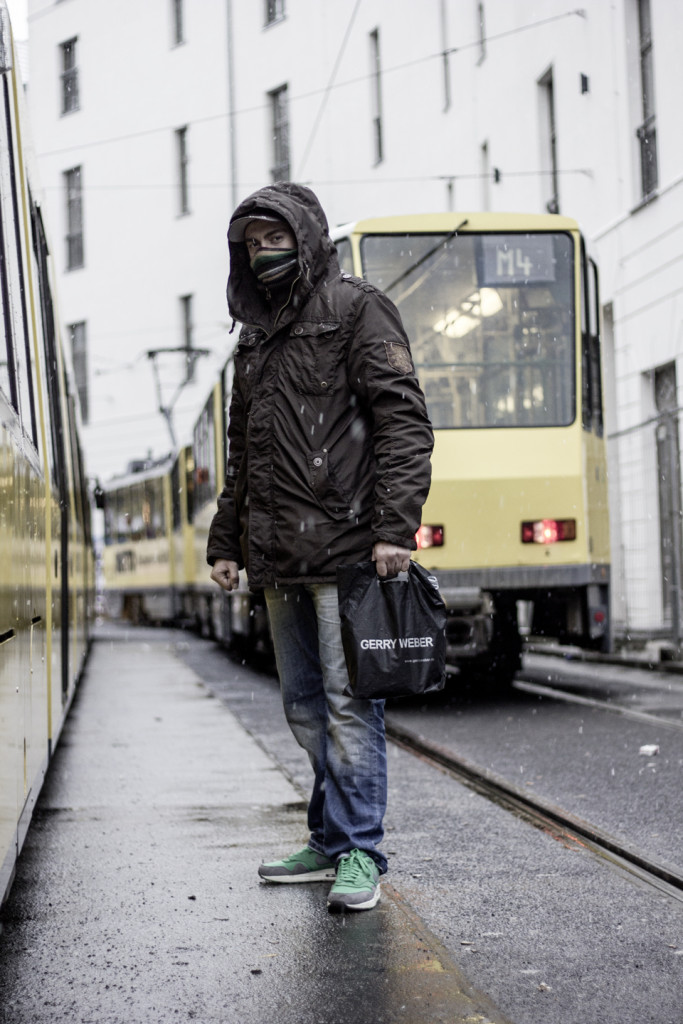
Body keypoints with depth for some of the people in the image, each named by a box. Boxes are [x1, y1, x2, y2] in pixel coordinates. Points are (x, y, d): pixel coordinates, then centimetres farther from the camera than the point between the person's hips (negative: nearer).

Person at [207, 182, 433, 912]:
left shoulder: (355, 310, -1)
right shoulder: (255, 338, 22)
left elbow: (404, 420, -9)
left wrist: (395, 525, -18)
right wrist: (225, 543, 21)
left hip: (345, 547, -7)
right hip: (279, 558, 8)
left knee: (349, 701, -7)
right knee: (304, 706, 10)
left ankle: (358, 852, -2)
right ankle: (331, 842, 19)